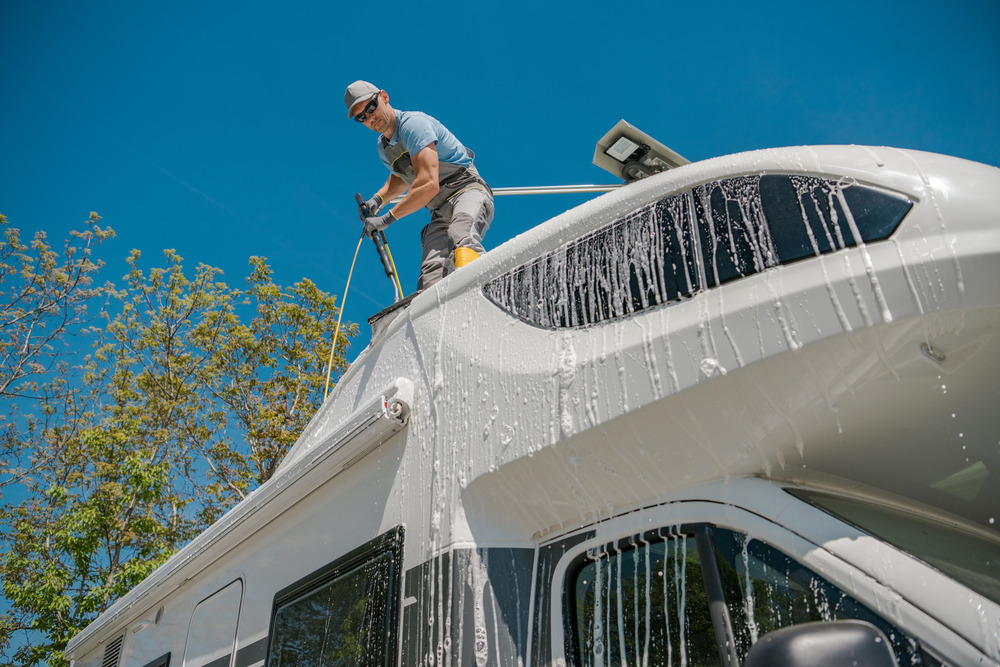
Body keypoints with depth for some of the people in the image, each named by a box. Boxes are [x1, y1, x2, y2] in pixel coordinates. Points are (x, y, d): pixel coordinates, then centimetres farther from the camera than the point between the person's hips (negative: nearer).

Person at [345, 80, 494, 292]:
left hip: (468, 190, -7)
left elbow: (429, 185, -23)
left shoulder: (413, 124, -13)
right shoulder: (383, 147, 15)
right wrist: (378, 199, 17)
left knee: (460, 235, -42)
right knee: (431, 271, -20)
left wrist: (387, 218, -17)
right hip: (440, 214, 8)